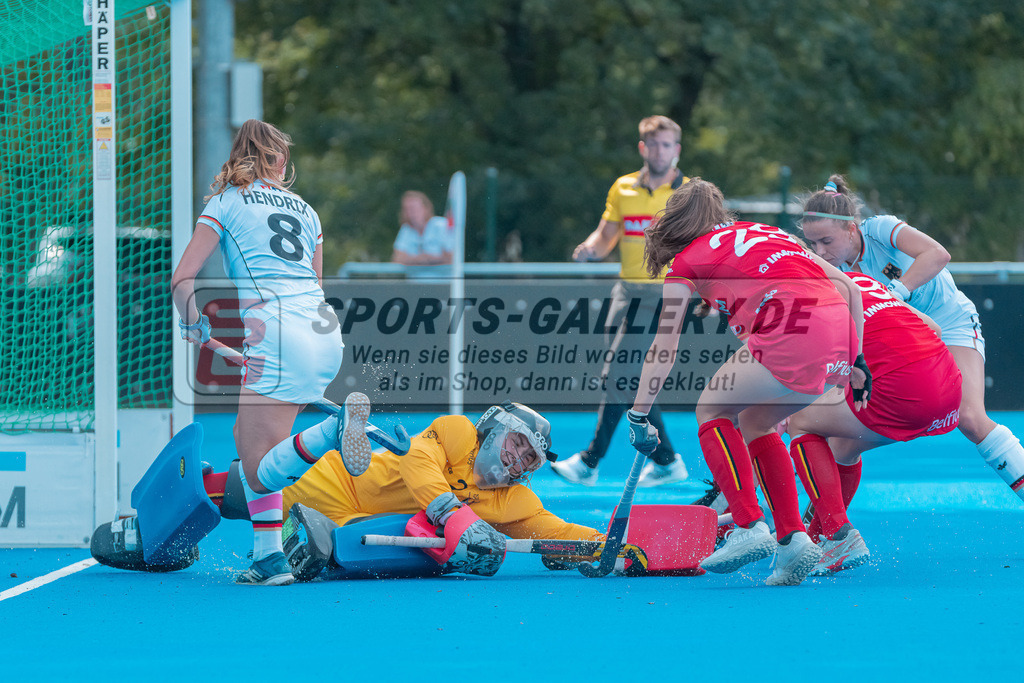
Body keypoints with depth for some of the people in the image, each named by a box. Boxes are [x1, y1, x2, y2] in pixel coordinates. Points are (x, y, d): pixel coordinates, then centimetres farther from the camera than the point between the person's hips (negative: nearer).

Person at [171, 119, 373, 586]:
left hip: (277, 337, -6)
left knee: (259, 474, -7)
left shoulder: (226, 202, 9)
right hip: (326, 334, 6)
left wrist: (195, 325, 19)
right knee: (246, 436, 20)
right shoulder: (305, 210, 23)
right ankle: (268, 556, 10)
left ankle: (334, 430, -35)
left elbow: (182, 280, 3)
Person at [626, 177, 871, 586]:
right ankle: (793, 538, 16)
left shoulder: (687, 263, 16)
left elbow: (663, 350, 14)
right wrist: (856, 361, 28)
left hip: (793, 334, -6)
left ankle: (750, 528, 0)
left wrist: (639, 416, 20)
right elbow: (847, 287, 27)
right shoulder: (769, 235, 32)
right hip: (840, 335, 6)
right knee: (754, 422, 24)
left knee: (712, 410, 13)